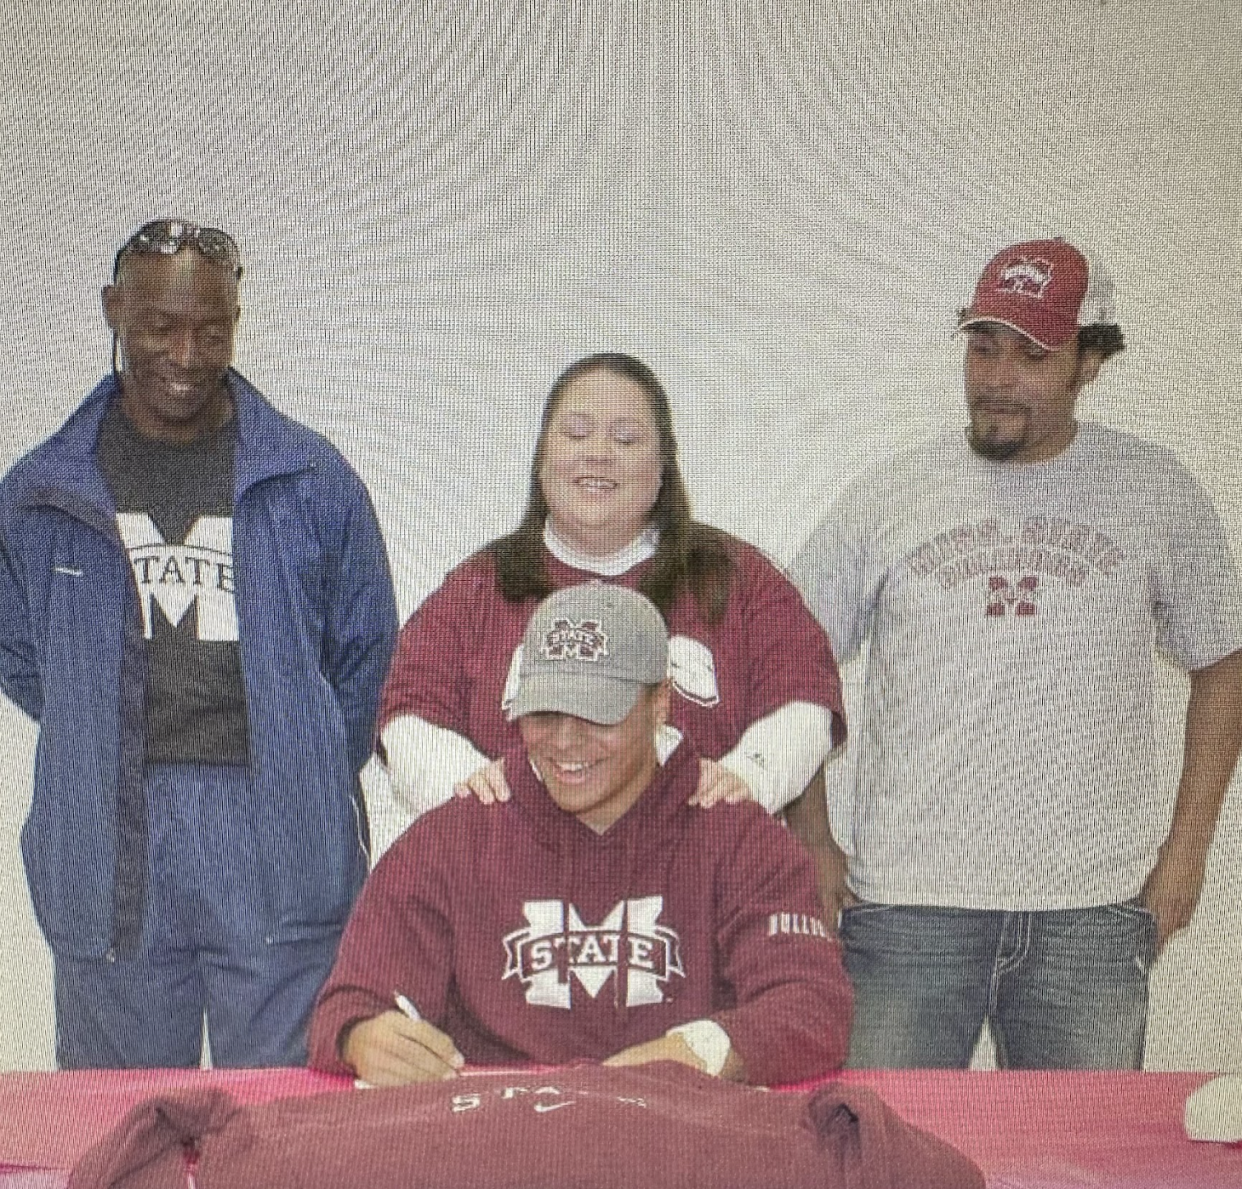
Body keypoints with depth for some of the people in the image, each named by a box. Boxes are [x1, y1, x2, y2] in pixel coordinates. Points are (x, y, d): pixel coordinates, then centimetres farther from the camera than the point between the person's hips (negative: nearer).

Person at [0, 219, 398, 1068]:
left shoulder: (313, 481, 4)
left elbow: (367, 653, 11)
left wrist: (307, 780, 8)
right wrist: (112, 753, 11)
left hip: (280, 857, -1)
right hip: (106, 864, 1)